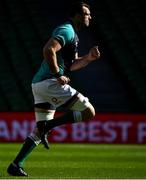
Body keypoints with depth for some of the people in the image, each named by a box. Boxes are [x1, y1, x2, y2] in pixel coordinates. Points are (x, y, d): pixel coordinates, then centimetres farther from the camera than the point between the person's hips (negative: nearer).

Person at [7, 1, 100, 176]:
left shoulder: (72, 34, 23)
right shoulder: (66, 30, -10)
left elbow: (71, 64, 27)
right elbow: (48, 50, -25)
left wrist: (88, 58, 11)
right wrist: (58, 75, -20)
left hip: (39, 84, 10)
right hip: (49, 83, -10)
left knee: (39, 132, 13)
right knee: (89, 112, -9)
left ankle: (16, 165, 8)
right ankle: (48, 126, -11)